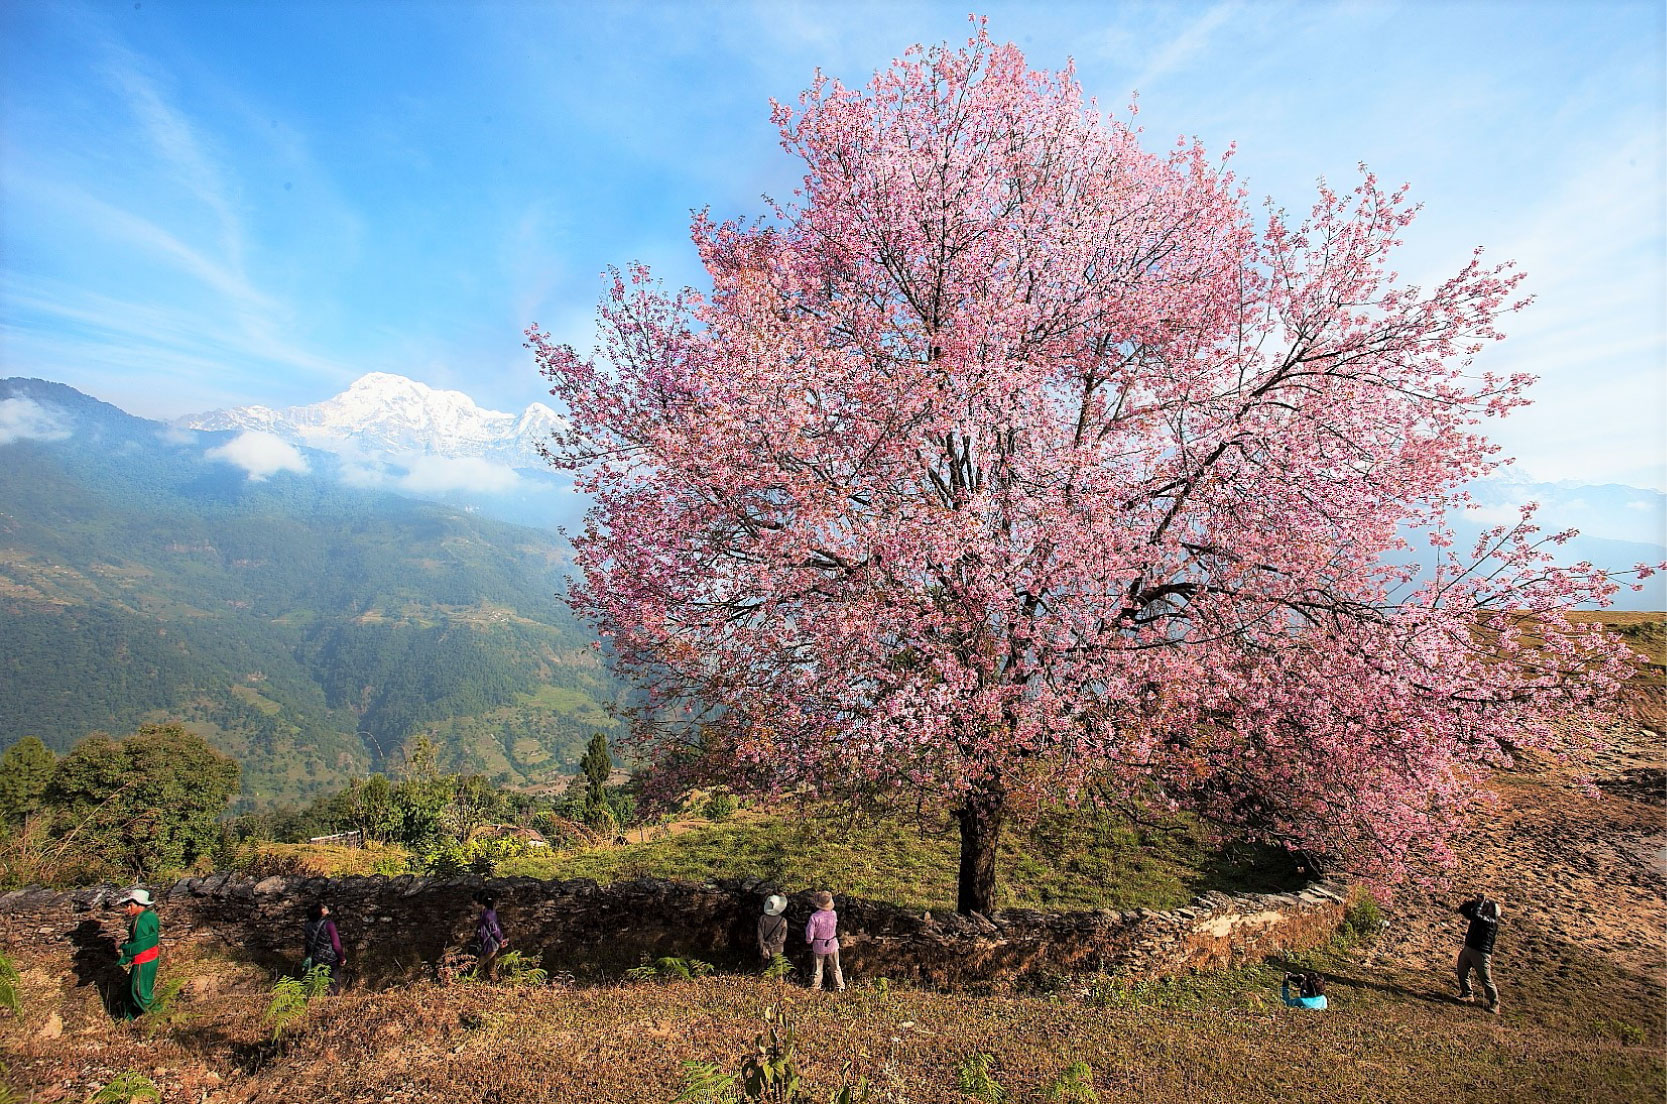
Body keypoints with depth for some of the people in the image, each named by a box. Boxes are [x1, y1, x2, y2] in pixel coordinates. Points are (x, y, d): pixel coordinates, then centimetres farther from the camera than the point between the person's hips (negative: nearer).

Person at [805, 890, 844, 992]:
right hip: (833, 945, 1)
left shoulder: (814, 916, -27)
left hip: (819, 946, -1)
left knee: (818, 968, 19)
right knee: (835, 967, 21)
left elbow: (809, 937, -21)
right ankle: (840, 986, 31)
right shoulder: (834, 914, -19)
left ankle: (815, 987, 34)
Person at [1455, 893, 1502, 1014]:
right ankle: (1467, 995, 33)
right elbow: (1462, 910, 17)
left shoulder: (1492, 922, -13)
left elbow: (1476, 915, -30)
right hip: (1467, 949, 8)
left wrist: (1480, 902, -17)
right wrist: (1473, 902, 2)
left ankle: (1494, 1003, 14)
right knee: (1462, 973, 17)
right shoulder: (1480, 917, 11)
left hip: (1481, 953, -8)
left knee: (1486, 979, -2)